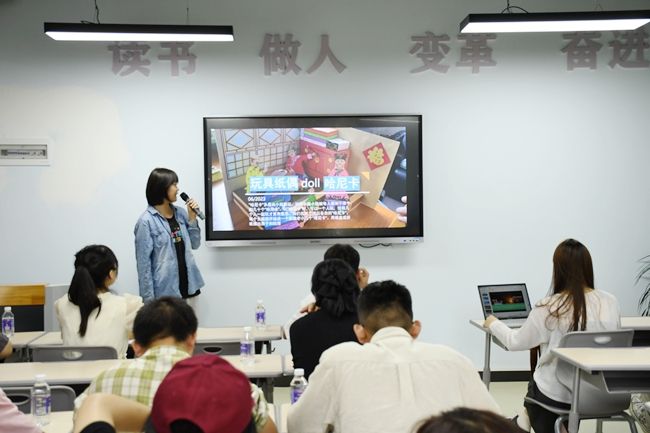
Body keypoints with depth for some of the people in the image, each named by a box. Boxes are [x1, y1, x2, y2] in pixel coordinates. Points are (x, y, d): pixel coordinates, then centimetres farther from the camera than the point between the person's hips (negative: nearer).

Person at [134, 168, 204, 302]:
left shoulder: (180, 213, 6)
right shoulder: (146, 221, -12)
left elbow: (194, 244, 12)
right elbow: (144, 263, -12)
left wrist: (192, 217, -1)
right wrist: (149, 299, -14)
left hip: (185, 285, 6)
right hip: (164, 291, -6)